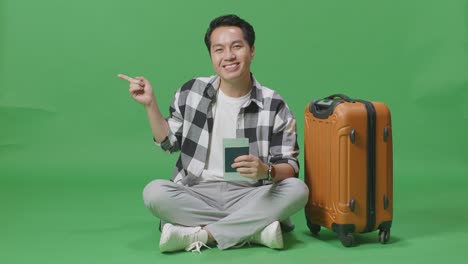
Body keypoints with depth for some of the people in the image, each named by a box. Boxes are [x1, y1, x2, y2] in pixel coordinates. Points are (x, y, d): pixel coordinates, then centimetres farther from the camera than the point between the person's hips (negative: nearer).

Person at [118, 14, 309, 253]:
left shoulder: (274, 106, -3)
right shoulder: (192, 92, 3)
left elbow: (290, 167, -5)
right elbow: (168, 143, 12)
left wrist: (266, 171, -27)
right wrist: (150, 104, 0)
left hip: (248, 197, 0)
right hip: (198, 194, 1)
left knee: (297, 189, -28)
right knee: (154, 192, -28)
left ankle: (196, 235, -27)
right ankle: (256, 230, -26)